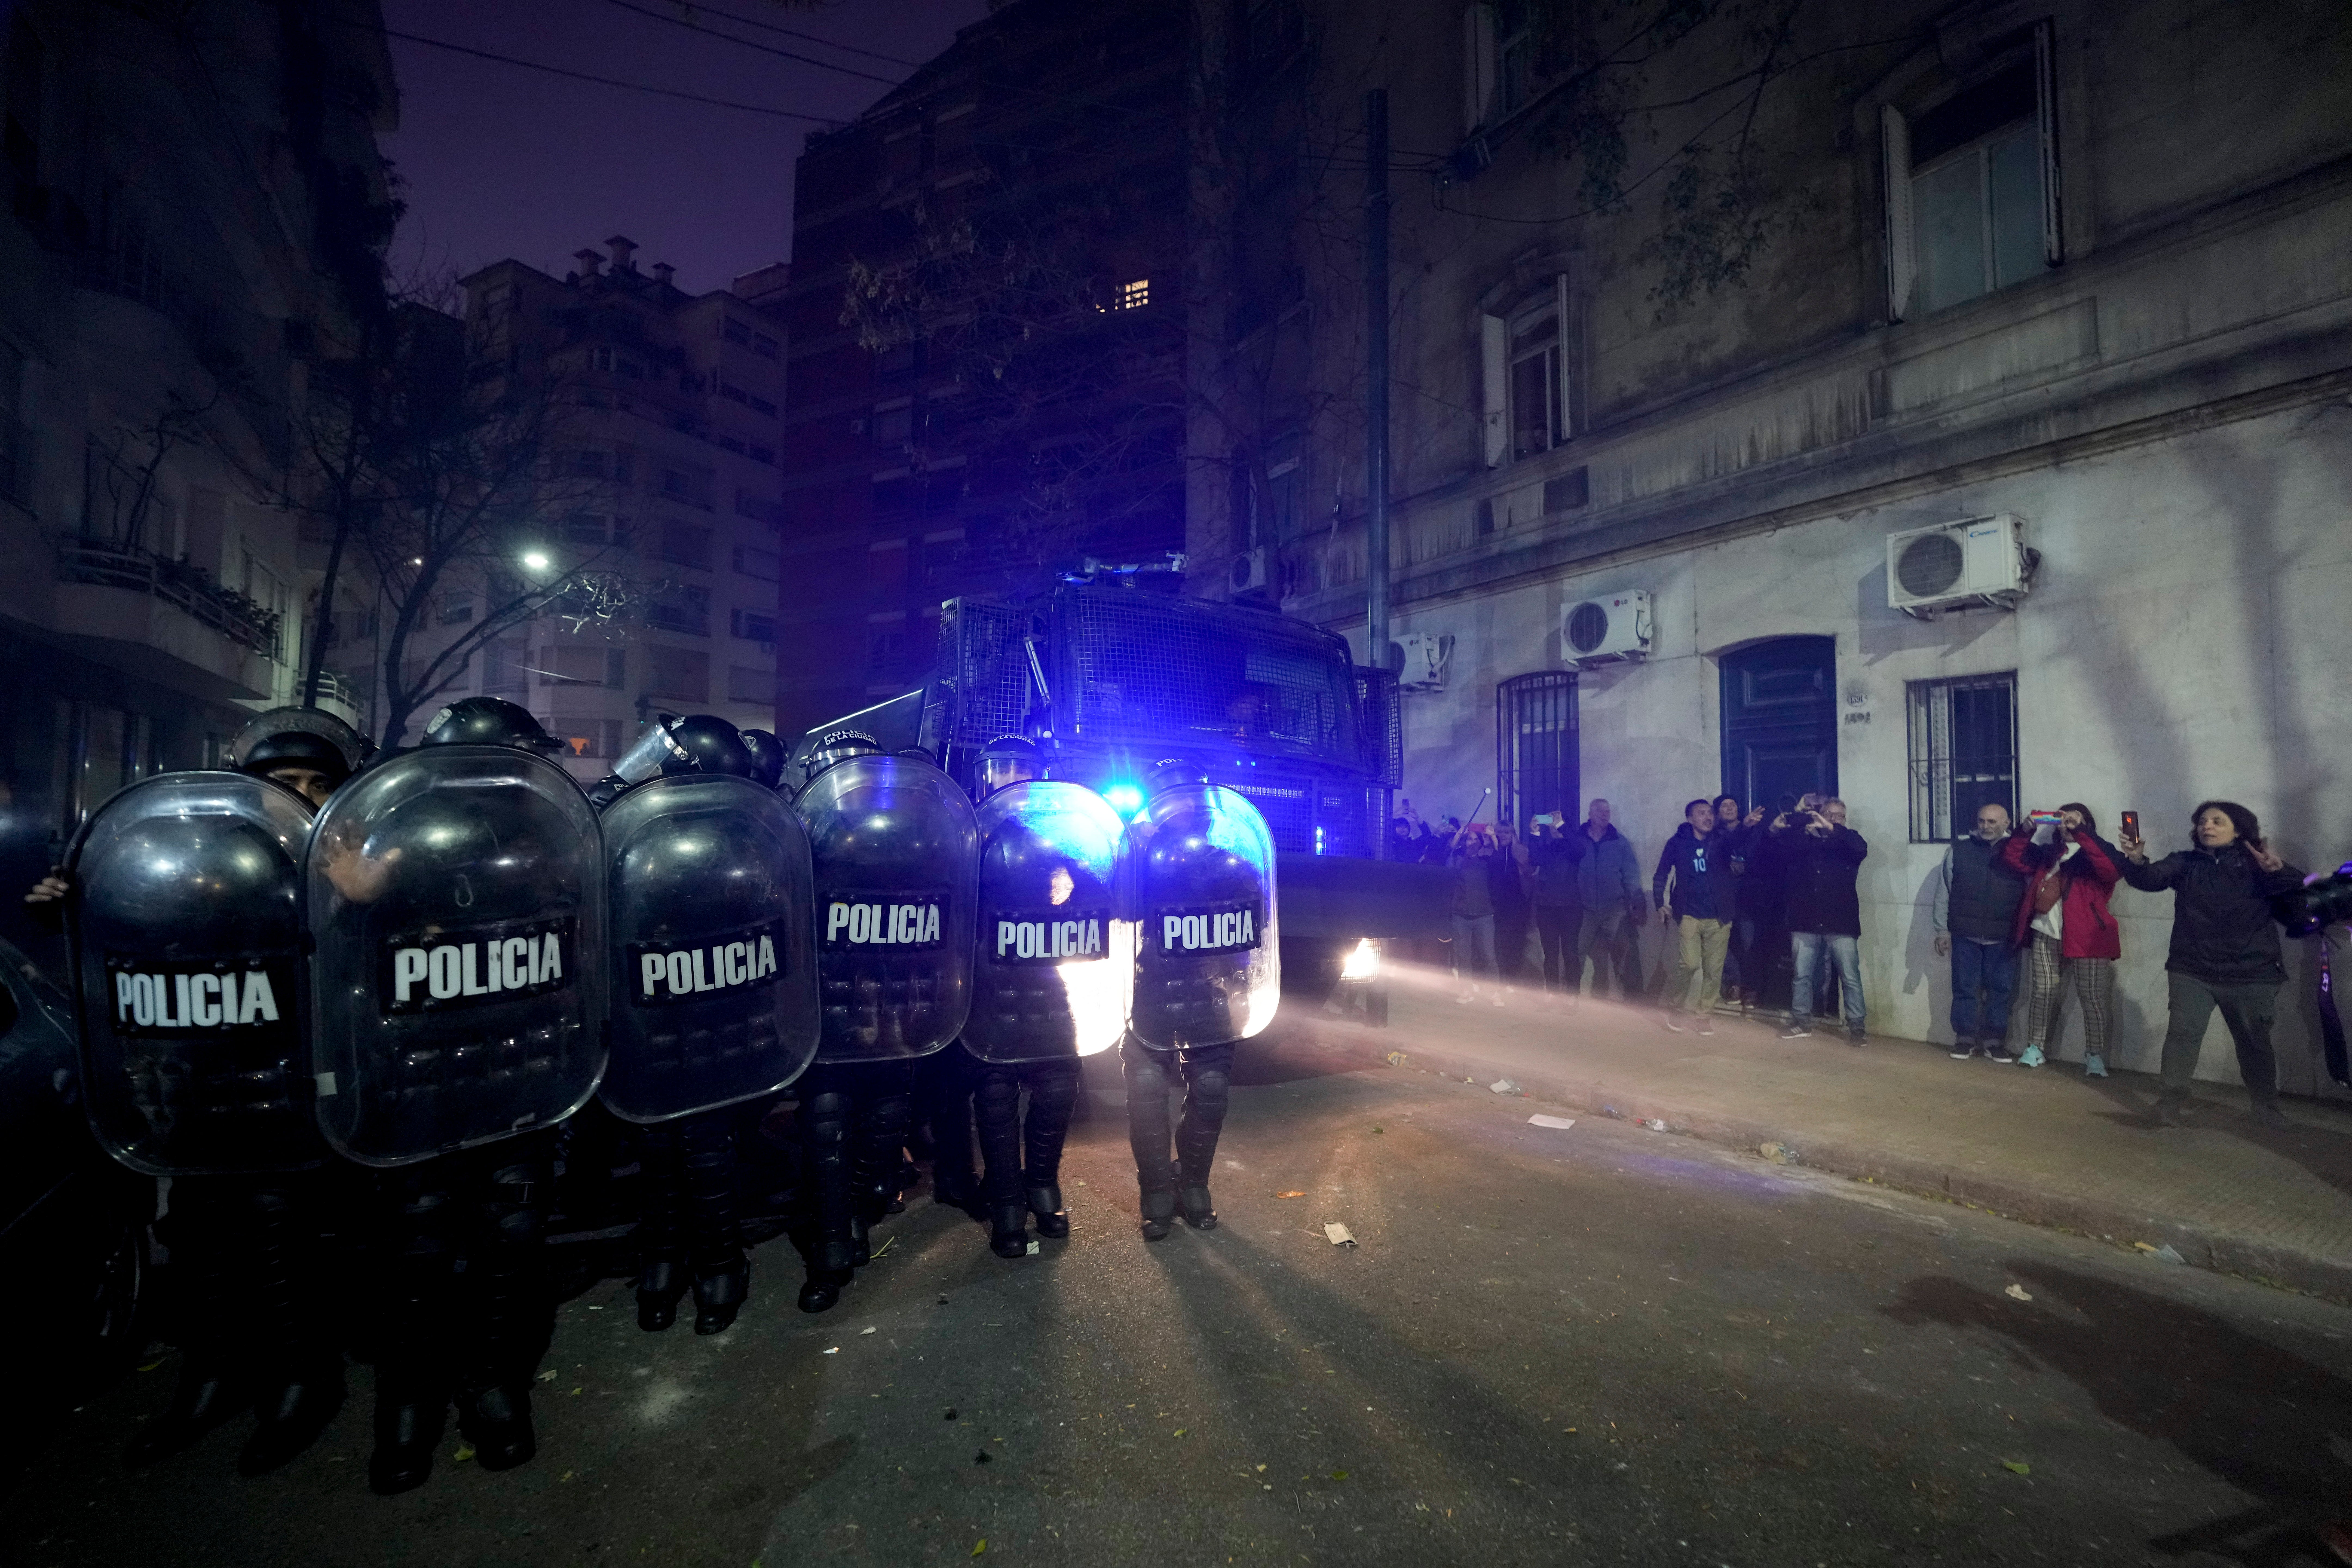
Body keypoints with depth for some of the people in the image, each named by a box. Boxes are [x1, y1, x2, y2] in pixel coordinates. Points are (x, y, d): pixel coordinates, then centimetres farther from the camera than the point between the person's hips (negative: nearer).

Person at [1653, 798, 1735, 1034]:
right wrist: (1660, 904, 3)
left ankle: (1703, 1015, 18)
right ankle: (1673, 1008, 10)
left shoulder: (1721, 842, 4)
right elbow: (1661, 876, 9)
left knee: (1714, 970, 3)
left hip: (1719, 917, 2)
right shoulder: (1678, 843, 2)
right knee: (1689, 965, -12)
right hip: (1689, 915, -2)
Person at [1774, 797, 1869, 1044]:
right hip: (1805, 922, 1)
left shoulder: (1848, 840, 6)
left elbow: (1861, 849, -15)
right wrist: (1775, 829, -18)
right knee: (1801, 976, 9)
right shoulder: (1803, 839, 10)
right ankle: (1802, 1022, 20)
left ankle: (1856, 1027, 10)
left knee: (1851, 978, 1)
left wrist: (1831, 829, -26)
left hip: (1841, 924, -1)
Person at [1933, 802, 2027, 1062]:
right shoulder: (1958, 851, 4)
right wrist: (1942, 930, 0)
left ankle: (1995, 1042, 16)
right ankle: (1965, 1039, 14)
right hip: (1965, 936, 0)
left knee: (2000, 991, 6)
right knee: (1964, 989, 5)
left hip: (2003, 939, 0)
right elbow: (1943, 895, 4)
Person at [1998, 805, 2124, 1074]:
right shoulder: (2047, 853, 15)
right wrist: (2026, 832, -3)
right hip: (2046, 933, 4)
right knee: (2044, 992, 7)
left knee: (2093, 997, 0)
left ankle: (2095, 1056, 7)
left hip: (2085, 936, -3)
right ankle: (2036, 1048, 14)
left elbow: (2113, 869, -19)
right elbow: (2013, 861, 10)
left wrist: (2080, 833, -23)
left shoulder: (2096, 853, 2)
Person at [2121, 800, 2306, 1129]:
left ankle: (2267, 1105, 32)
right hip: (2191, 972, 0)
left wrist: (2277, 871, -34)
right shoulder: (2185, 862, 5)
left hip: (2251, 974, 1)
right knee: (2184, 1032, -9)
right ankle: (2173, 1100, -4)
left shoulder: (2257, 865, 4)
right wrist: (2136, 861, -34)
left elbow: (2299, 889, -11)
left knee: (2254, 1041, 13)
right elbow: (2151, 879, -11)